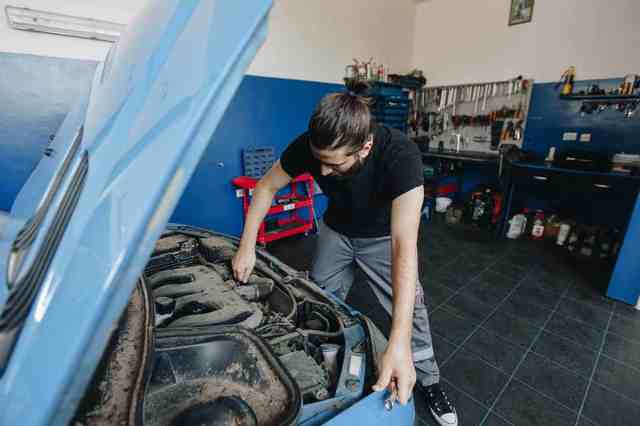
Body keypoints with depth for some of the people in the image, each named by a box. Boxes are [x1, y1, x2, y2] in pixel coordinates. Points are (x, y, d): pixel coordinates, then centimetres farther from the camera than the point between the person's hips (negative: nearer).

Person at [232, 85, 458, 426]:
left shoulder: (400, 155, -39)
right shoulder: (309, 145, -29)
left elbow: (404, 246, -46)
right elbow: (267, 186, -12)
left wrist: (398, 343, -50)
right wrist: (247, 246, -18)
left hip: (383, 235, -2)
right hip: (336, 229, 3)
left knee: (411, 308, -1)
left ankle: (428, 383, 26)